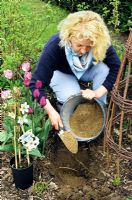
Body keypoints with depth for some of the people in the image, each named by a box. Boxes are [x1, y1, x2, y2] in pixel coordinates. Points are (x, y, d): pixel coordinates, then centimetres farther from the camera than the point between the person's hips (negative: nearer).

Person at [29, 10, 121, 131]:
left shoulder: (102, 44, -35)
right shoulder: (54, 46, -39)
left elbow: (117, 68, -29)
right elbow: (36, 83, -36)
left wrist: (98, 92, -39)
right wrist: (51, 112, -41)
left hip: (87, 70, 3)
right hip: (62, 73, -2)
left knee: (105, 69, -29)